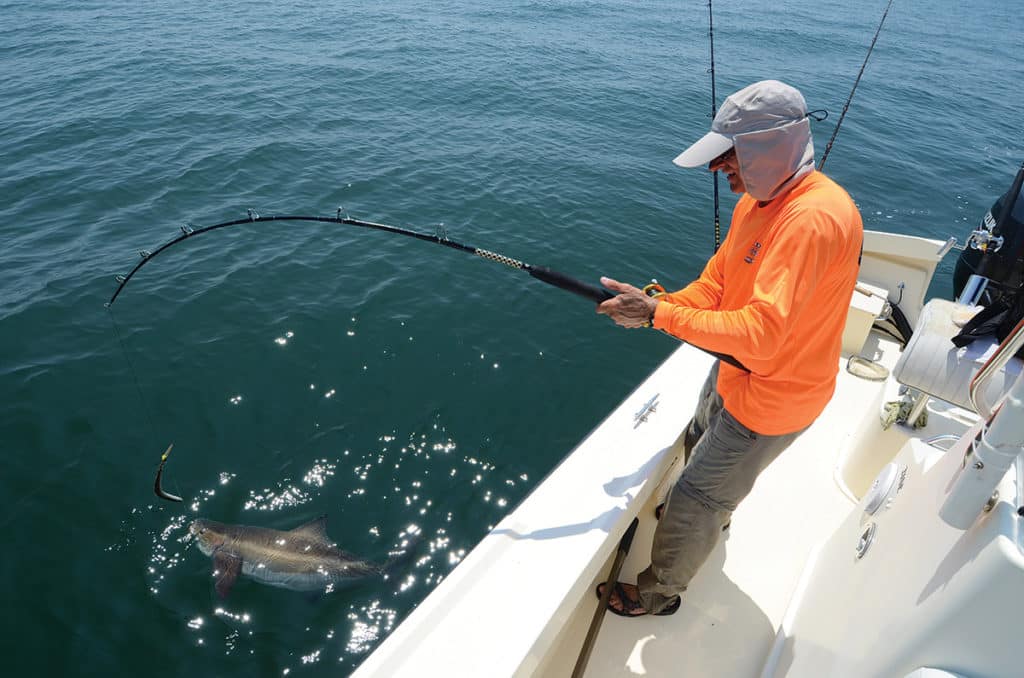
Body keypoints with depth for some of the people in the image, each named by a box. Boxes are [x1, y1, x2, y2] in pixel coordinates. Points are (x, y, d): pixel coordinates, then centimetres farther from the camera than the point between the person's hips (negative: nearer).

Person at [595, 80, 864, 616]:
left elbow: (759, 334, -39)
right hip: (733, 372, 10)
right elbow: (714, 284, 3)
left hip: (770, 396, -9)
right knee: (698, 446, 33)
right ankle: (713, 518, 65)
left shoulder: (814, 218, -33)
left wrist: (660, 313, -32)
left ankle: (659, 592, 33)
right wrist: (656, 306, -16)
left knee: (695, 499, 6)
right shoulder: (756, 200, -2)